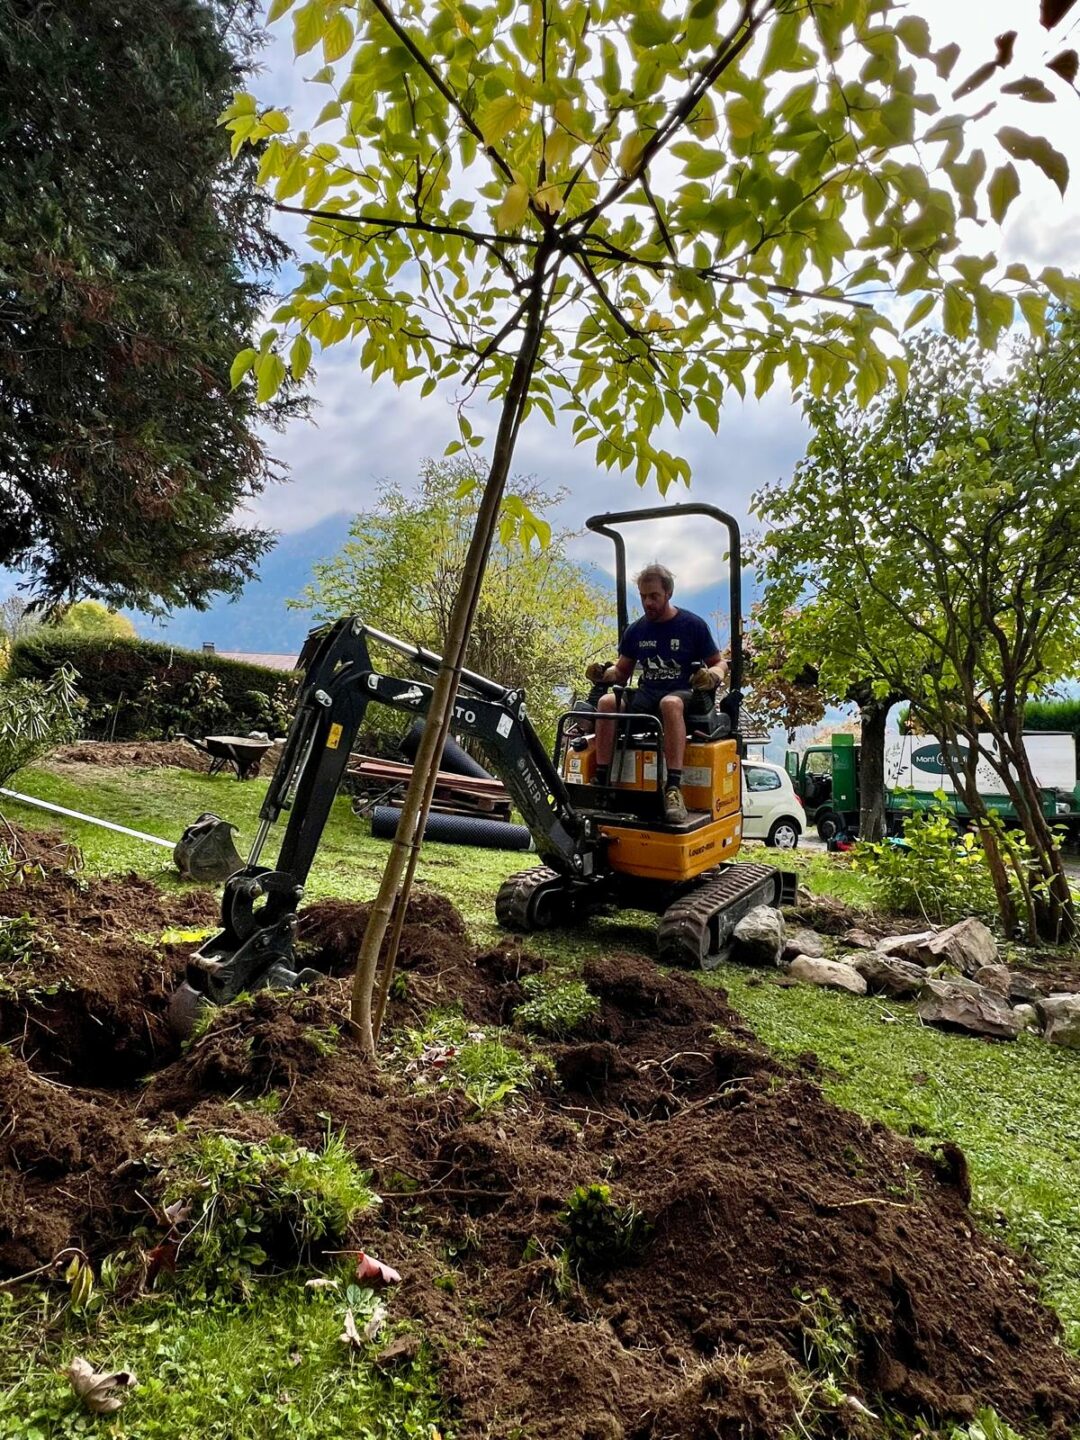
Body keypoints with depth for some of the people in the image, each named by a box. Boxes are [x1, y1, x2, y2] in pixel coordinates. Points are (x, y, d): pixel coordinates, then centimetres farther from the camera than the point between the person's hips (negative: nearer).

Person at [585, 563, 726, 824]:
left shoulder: (693, 625, 2)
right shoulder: (636, 630, 11)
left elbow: (719, 663, 8)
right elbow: (622, 671, 18)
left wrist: (713, 675, -17)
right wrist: (603, 674, -5)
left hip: (684, 695, -4)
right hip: (647, 695, 4)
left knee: (670, 703, -41)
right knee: (607, 701, -27)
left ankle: (673, 789, -45)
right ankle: (601, 781, -27)